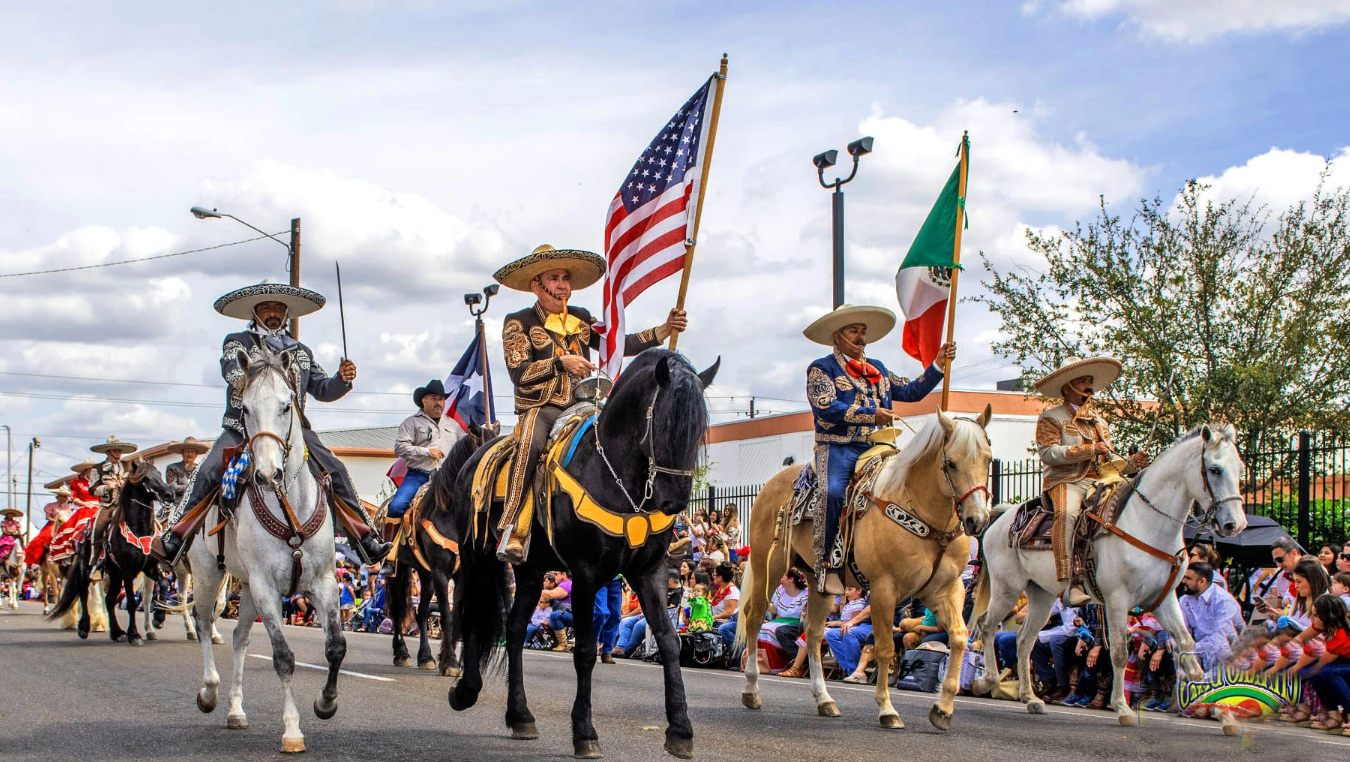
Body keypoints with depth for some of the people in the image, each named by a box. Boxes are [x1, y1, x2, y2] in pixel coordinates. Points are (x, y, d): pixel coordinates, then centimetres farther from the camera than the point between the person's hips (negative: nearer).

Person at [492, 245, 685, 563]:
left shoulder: (582, 319, 17)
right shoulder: (518, 323, 3)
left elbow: (620, 344, 10)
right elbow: (519, 372, -8)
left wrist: (665, 330, 0)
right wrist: (561, 363, -19)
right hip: (539, 409, -5)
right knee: (529, 444, -36)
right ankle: (512, 534, -38)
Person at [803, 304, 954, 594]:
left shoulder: (878, 370, 25)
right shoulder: (821, 369, 5)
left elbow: (911, 391, 21)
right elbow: (826, 407, -10)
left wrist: (938, 365, 10)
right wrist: (871, 415, -16)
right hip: (838, 447, -6)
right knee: (831, 492, -33)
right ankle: (826, 563, -26)